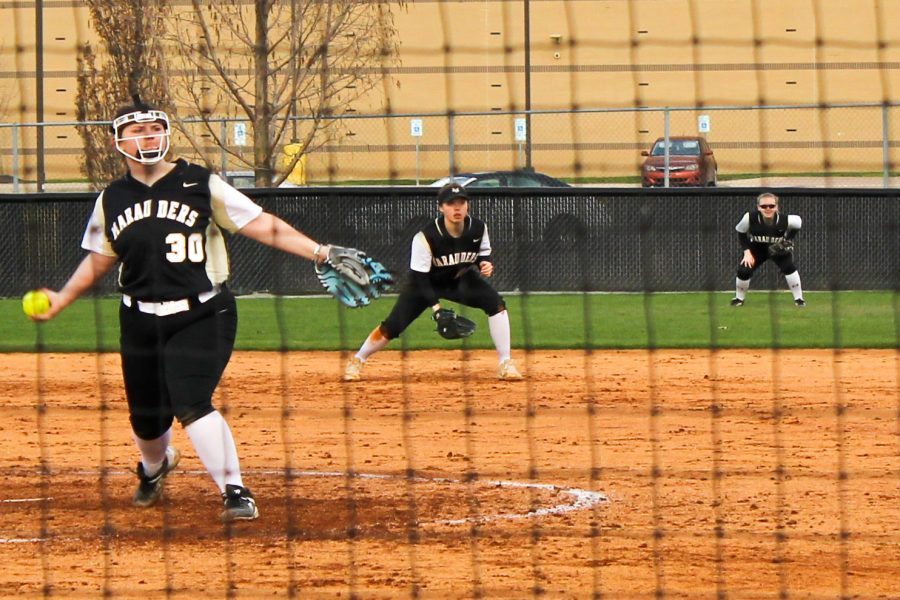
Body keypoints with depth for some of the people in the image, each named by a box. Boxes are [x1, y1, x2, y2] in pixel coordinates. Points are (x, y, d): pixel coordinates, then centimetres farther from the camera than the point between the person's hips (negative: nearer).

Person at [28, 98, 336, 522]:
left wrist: (317, 251, -16)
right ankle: (155, 465, 46)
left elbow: (263, 227, -6)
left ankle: (235, 492, -16)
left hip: (201, 316, -4)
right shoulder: (112, 200, 8)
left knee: (191, 404, -23)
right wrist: (61, 300, 10)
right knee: (146, 418, 11)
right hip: (140, 323, 4)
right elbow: (98, 261, 20)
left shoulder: (200, 185, -3)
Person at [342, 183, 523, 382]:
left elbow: (483, 255, -1)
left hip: (460, 278, 3)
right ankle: (357, 361, 17)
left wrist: (485, 264, -25)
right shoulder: (425, 237, -31)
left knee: (495, 303, -21)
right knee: (393, 326, -9)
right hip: (427, 283, -3)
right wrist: (435, 306, -35)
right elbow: (419, 277, -25)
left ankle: (505, 364, -14)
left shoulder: (478, 228, -20)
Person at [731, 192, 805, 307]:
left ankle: (798, 298, -7)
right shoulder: (749, 218, -31)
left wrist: (788, 240, -15)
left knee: (788, 266, -24)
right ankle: (739, 298, 15)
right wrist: (747, 252, -15)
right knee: (743, 271, -14)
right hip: (757, 249, 1)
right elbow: (741, 233, -10)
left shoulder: (785, 220, -32)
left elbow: (798, 222, -7)